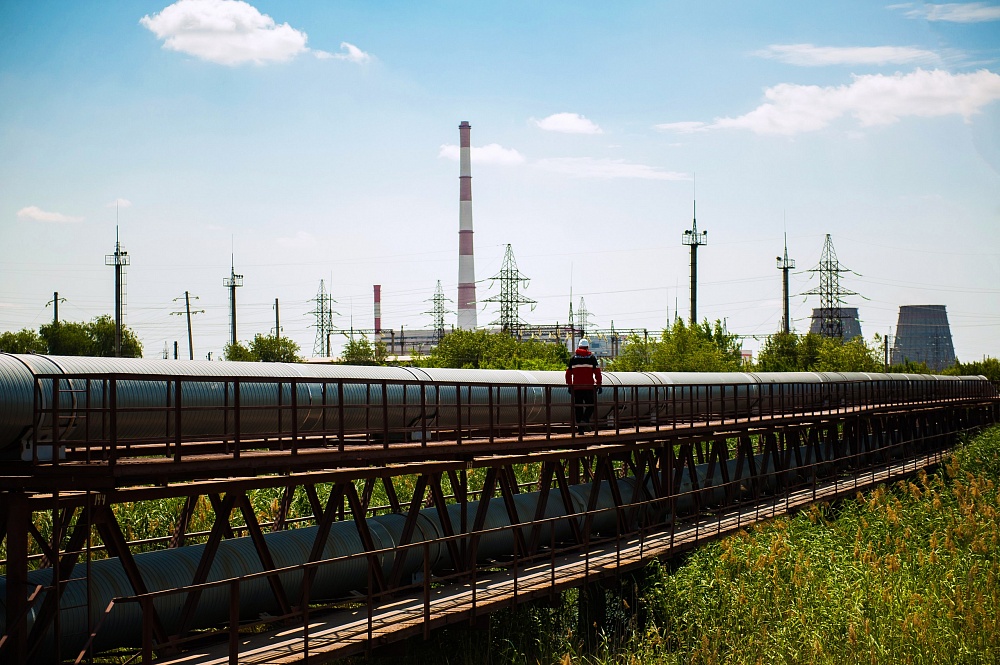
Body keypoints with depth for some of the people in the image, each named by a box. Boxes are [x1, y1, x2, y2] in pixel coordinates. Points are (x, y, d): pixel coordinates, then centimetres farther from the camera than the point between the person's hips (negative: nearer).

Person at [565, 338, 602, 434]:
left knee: (578, 407, 8)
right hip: (589, 386, -2)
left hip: (576, 387, 2)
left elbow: (568, 373, 8)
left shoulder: (573, 358, 8)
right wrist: (598, 384, 4)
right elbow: (597, 372, -2)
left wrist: (569, 385, 15)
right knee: (590, 404, 10)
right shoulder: (592, 357, 2)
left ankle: (580, 428, 7)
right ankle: (585, 419, -16)